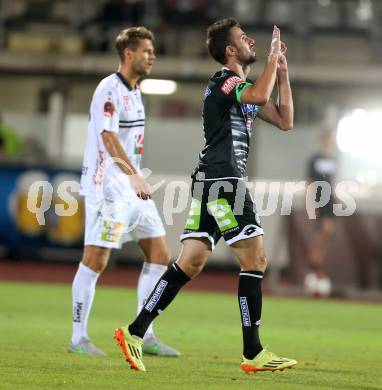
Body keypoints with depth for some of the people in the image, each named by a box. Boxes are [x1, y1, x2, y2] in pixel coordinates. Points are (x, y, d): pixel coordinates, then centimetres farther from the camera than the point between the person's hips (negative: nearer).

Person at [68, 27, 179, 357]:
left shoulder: (134, 91, 17)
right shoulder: (109, 90, -12)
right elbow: (108, 137, -25)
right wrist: (134, 175, -34)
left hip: (134, 188, 10)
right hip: (108, 187, -10)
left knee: (160, 255, 6)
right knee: (96, 260, -8)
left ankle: (146, 336, 11)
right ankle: (78, 338, -1)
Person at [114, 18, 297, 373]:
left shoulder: (244, 87, 23)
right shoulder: (224, 81, -8)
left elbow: (284, 120, 23)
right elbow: (260, 96, -29)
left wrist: (282, 72, 17)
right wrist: (273, 58, -15)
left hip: (210, 182, 10)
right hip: (221, 180, -10)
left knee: (190, 263, 4)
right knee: (255, 260, -6)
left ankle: (135, 332, 0)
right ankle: (253, 354, -3)